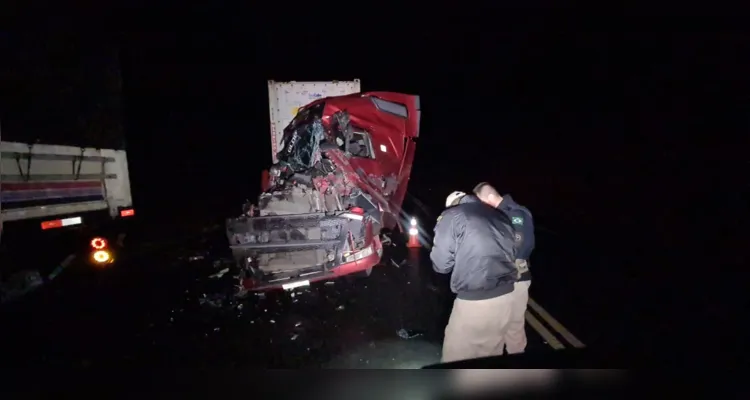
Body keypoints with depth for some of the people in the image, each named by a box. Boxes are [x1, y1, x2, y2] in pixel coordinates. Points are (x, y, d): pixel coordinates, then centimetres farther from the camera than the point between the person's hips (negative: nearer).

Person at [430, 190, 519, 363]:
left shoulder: (451, 216, -4)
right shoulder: (499, 215, 11)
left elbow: (441, 264, -5)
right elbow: (512, 252, 15)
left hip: (474, 299, -6)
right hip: (505, 295, 6)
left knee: (457, 355, 10)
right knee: (491, 353, 22)